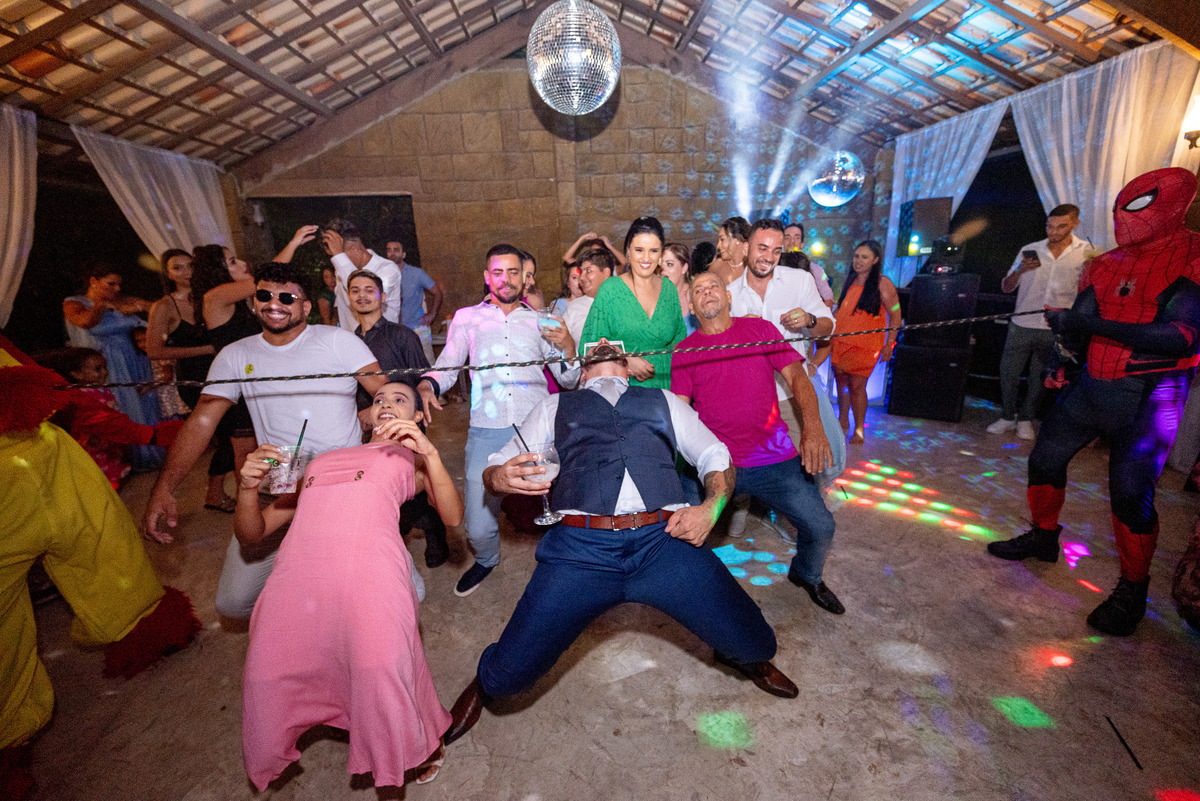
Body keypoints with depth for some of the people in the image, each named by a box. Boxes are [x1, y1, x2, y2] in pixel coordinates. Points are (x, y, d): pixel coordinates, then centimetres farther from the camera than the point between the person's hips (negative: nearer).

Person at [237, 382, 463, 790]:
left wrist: (429, 450, -5)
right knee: (266, 680, -6)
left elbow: (453, 516, 6)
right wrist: (249, 486, 9)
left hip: (369, 570, -4)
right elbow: (251, 533, 29)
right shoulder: (320, 461, 33)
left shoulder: (412, 458, 24)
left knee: (382, 672, -19)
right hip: (296, 574, 4)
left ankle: (423, 742, 17)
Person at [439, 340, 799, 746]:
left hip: (666, 539, 1)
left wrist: (711, 507, 1)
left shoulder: (663, 401, 26)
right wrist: (501, 477, -8)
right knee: (510, 672, -3)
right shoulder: (555, 406, 24)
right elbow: (496, 467, 18)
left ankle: (748, 660, 40)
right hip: (581, 545, 0)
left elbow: (717, 457, 23)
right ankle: (483, 686, 37)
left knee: (754, 644, 0)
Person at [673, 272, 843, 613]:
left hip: (774, 459, 1)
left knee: (820, 527, -5)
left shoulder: (760, 329, 7)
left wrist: (813, 425, -18)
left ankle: (807, 575, 31)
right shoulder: (684, 351, 6)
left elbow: (796, 374, -2)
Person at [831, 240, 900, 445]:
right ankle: (843, 421, 28)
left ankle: (859, 429, 12)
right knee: (841, 382, 10)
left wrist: (889, 344, -8)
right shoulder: (849, 282, 11)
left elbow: (895, 315, -3)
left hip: (865, 345, -5)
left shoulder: (882, 284, -5)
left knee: (856, 386, -5)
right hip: (841, 342, 5)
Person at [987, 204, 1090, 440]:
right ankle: (1008, 417, 19)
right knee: (1008, 373, 3)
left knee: (1038, 378, 8)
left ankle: (1026, 420, 23)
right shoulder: (1030, 251, 3)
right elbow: (1006, 287, 4)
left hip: (1055, 330, -1)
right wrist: (1019, 270, -14)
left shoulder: (1085, 252, 1)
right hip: (1021, 326, 1)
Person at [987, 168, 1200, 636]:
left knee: (1131, 492, -7)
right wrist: (1061, 360, -13)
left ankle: (1132, 589, 14)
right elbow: (1078, 323, 6)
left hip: (1149, 395, -6)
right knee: (1045, 458, 10)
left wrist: (1089, 324, -27)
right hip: (1092, 384, 6)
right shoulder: (1105, 264, 7)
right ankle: (1043, 537, 31)